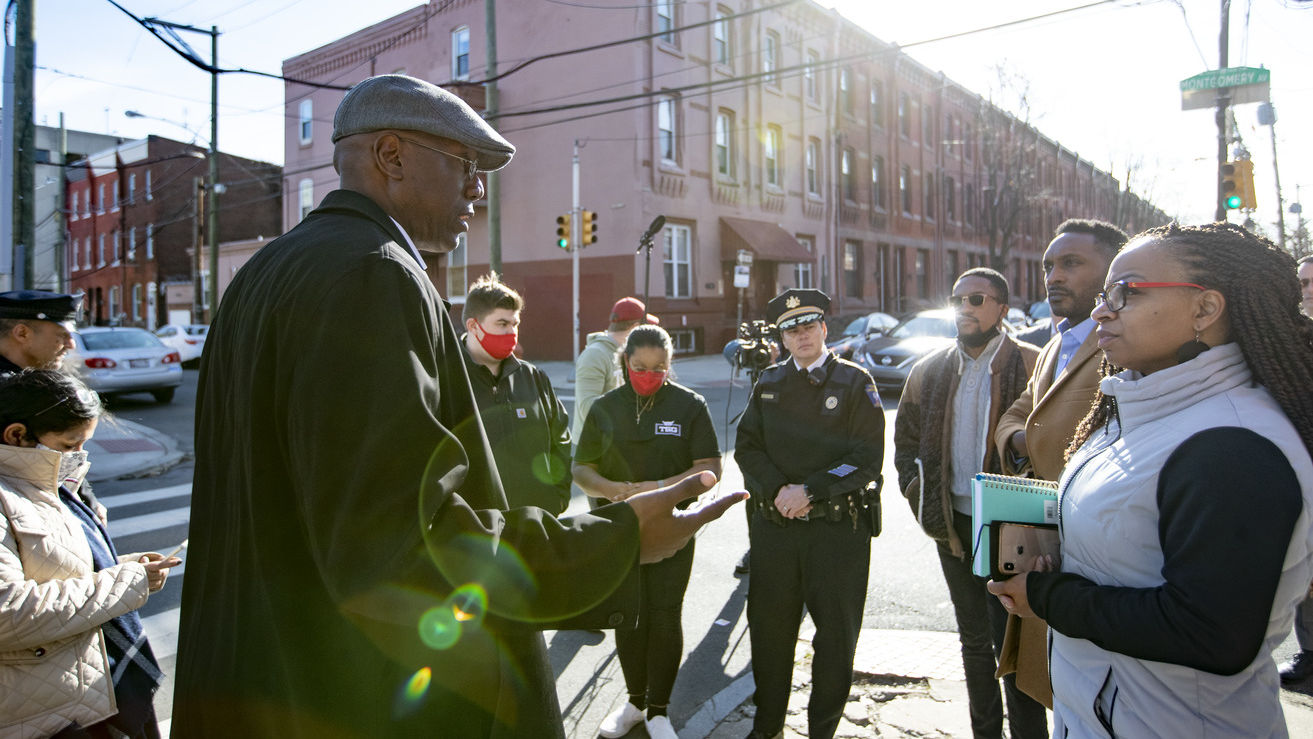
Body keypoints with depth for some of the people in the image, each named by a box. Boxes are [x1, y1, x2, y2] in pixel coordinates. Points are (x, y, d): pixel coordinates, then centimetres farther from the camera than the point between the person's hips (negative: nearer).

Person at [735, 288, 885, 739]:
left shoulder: (855, 382, -1)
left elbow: (867, 458, -8)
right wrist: (777, 490, -10)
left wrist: (810, 491, -16)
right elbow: (747, 447, 6)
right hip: (774, 527, 3)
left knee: (837, 634, 8)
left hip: (838, 528, -3)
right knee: (769, 629, 12)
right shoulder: (769, 383, 10)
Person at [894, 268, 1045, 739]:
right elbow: (906, 441, 13)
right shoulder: (928, 371, 5)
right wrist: (921, 499, 3)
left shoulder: (1033, 365, -9)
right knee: (975, 641, 19)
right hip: (953, 527, 5)